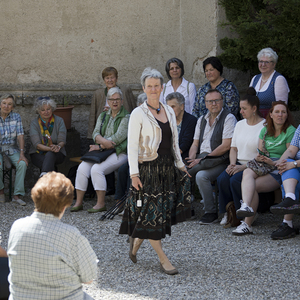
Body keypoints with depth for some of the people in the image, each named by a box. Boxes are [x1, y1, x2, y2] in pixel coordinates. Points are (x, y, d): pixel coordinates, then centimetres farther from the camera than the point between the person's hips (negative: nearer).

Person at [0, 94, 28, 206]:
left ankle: (17, 195, -22)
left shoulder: (16, 117, -1)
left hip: (12, 149, 2)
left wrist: (22, 153, -18)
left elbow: (20, 136, -5)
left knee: (22, 164, -28)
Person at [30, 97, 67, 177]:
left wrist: (58, 146, -30)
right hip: (38, 154, 1)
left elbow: (62, 141, -5)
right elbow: (37, 145, -11)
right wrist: (51, 148, -29)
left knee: (50, 155, -38)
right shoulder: (34, 123, 0)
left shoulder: (59, 121, 3)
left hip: (57, 154, 0)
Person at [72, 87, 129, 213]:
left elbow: (119, 137, -12)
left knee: (97, 169, -28)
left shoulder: (126, 117, -2)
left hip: (118, 153, -6)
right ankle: (78, 202, -13)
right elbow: (95, 133, 7)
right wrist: (103, 141, -16)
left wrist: (100, 146, -11)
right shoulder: (103, 116, 18)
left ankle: (101, 203, -20)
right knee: (82, 168, -16)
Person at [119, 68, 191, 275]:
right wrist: (134, 173, -15)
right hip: (148, 167, -6)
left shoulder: (169, 111, 11)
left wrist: (180, 165, 16)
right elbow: (132, 145, -9)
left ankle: (136, 241, 27)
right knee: (151, 211, -4)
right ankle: (164, 260, 1)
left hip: (167, 167, 6)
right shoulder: (138, 114, -6)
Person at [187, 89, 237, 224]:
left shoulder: (228, 118, -3)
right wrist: (192, 159, -4)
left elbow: (226, 146, -12)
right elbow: (195, 144, 18)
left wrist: (203, 158, -13)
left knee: (201, 175, -33)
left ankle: (211, 212, -20)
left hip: (219, 161, -7)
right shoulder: (202, 120, 19)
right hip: (201, 159, 7)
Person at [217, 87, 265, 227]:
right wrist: (232, 164, -1)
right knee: (222, 179, -25)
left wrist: (243, 166, -18)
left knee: (235, 180, -32)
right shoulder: (240, 124, 18)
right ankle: (229, 210, -9)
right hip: (239, 164, 6)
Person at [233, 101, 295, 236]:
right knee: (247, 172, -31)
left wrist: (273, 162, -17)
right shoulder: (265, 130, 16)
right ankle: (246, 206, -48)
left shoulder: (290, 131, -1)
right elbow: (259, 152, 14)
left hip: (279, 170, -5)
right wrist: (259, 157, -10)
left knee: (252, 186, -29)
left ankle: (247, 224, -32)